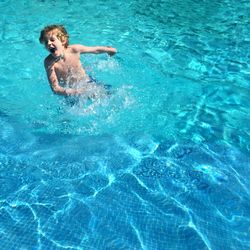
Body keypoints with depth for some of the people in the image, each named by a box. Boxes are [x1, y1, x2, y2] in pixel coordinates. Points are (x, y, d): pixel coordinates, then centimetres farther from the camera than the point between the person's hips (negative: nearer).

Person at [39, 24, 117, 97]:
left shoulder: (74, 50, -18)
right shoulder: (49, 62, -22)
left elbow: (95, 49, 1)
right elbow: (55, 88, -26)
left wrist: (109, 49, 18)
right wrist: (74, 92, -43)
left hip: (88, 83, 1)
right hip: (70, 91, -1)